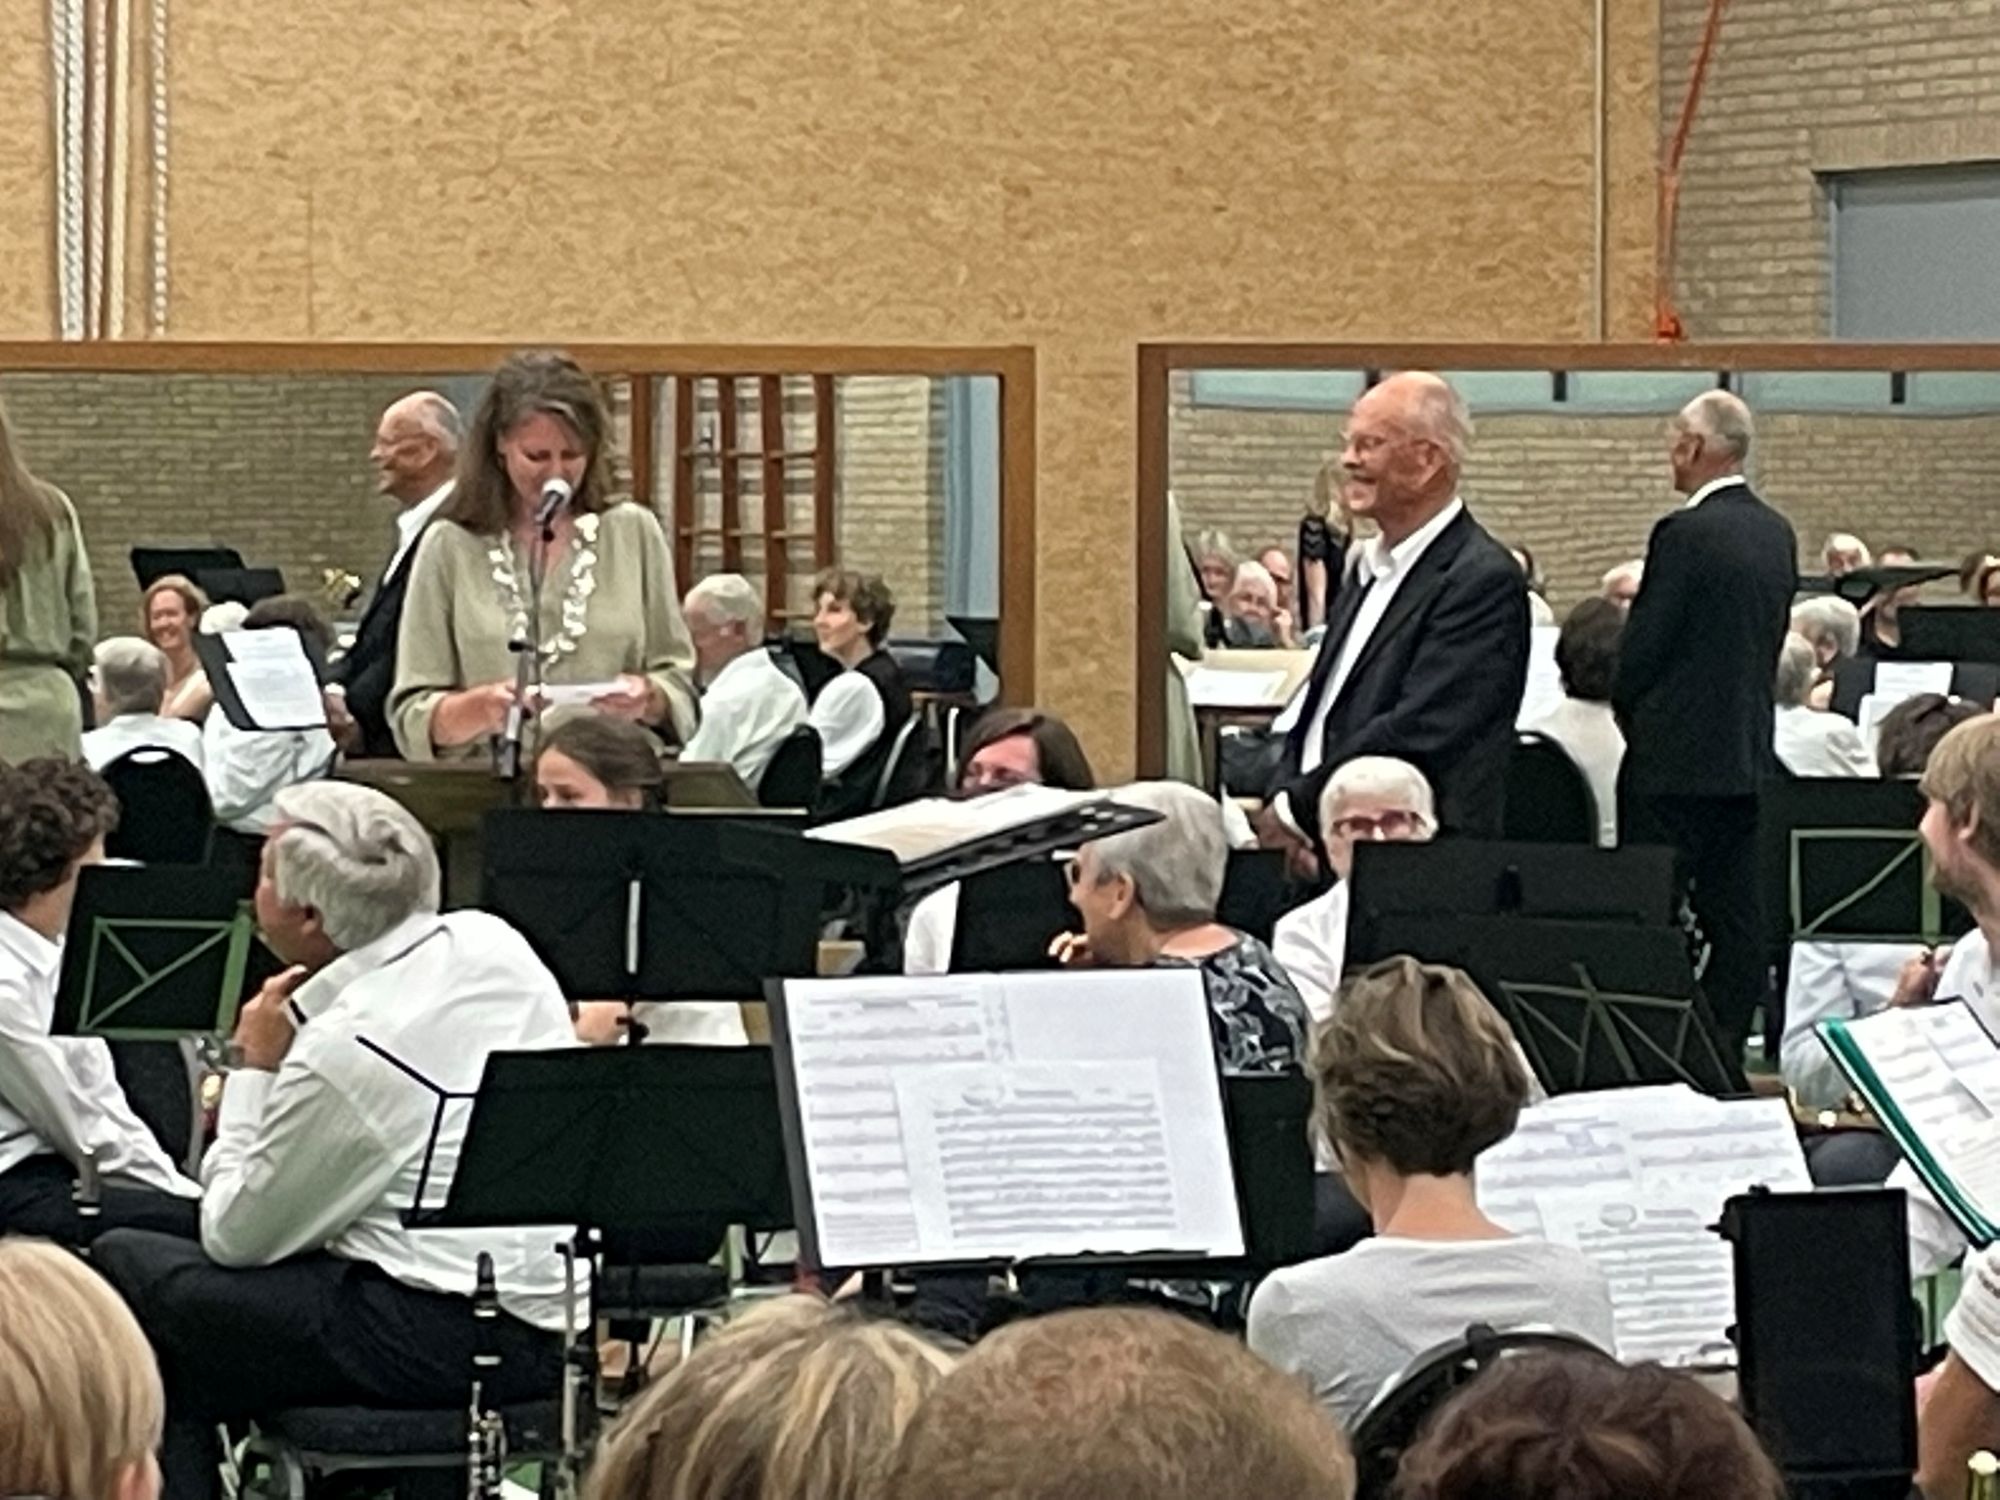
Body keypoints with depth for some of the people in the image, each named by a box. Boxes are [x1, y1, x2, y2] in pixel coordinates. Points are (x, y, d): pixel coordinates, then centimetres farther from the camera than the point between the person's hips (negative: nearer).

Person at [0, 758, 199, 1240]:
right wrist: (188, 1196, -8)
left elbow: (99, 1094, 11)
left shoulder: (53, 949, 6)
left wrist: (176, 1181, 2)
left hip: (49, 1159, 9)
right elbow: (83, 1133, -14)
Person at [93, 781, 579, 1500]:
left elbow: (233, 1238, -8)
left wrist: (255, 1069, -1)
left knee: (125, 1264, 0)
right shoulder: (494, 942, 2)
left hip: (448, 1343, -9)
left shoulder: (342, 1050, -19)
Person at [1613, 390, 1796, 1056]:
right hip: (1748, 753, 8)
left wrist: (1629, 718, 5)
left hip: (1677, 757, -8)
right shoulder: (1777, 534, 9)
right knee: (1736, 912, 9)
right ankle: (1726, 1046, 12)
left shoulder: (1685, 534, -16)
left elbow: (1640, 650, -12)